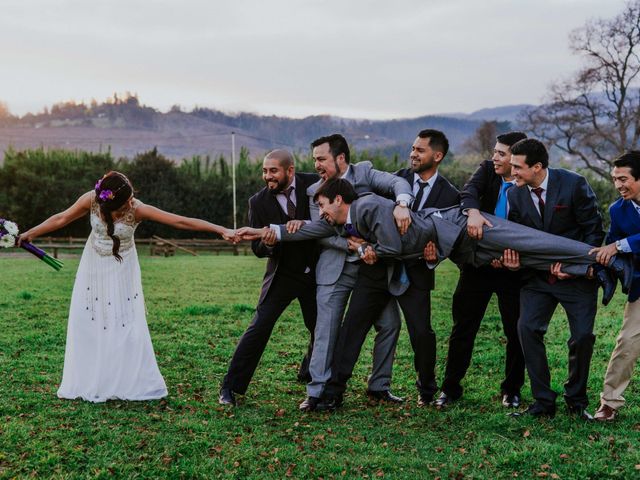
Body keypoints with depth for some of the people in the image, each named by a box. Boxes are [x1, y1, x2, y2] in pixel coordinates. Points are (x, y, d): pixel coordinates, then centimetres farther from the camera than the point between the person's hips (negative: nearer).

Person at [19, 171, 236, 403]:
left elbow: (180, 221, -30)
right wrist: (31, 233, -2)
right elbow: (61, 219, -6)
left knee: (126, 326, -5)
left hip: (122, 271, -3)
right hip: (94, 268, 3)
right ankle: (87, 384, 17)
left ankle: (134, 383, 7)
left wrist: (221, 230, -33)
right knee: (87, 324, 6)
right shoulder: (91, 200, -22)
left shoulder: (137, 209, -28)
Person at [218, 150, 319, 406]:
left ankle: (309, 373, 41)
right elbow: (257, 249, -6)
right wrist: (267, 243, -31)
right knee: (258, 327, -11)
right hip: (282, 274, -2)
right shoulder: (259, 202, -9)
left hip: (315, 272, 2)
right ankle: (230, 387, -3)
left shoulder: (314, 184, -9)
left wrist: (306, 224, -29)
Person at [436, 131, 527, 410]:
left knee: (517, 332, 6)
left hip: (512, 269, -2)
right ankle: (450, 387, 17)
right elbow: (469, 190, -18)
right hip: (477, 265, 2)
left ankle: (511, 389, 24)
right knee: (463, 328, 6)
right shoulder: (487, 170, 1)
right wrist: (473, 211, -39)